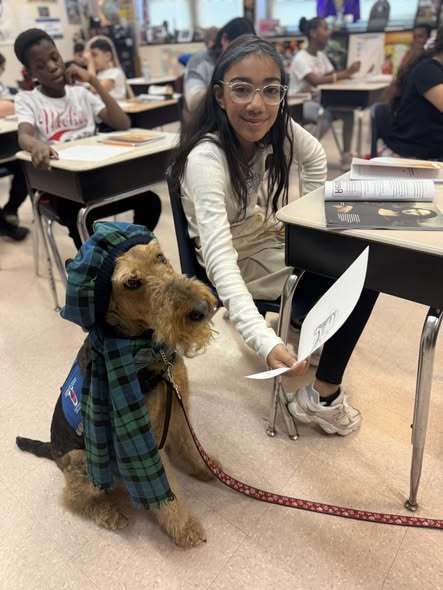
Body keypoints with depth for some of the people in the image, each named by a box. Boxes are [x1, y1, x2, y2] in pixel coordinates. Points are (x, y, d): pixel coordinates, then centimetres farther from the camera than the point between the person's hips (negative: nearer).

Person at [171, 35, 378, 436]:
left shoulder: (278, 128, -13)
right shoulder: (206, 159, -33)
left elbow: (315, 159, 10)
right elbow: (220, 259, -44)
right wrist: (265, 341, -55)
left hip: (270, 240, 7)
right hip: (241, 265, -6)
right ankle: (323, 398, 2)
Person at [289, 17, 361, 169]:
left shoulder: (321, 55, 13)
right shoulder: (301, 58, -14)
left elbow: (331, 76, 6)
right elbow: (315, 81, -28)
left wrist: (347, 72, -14)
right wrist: (343, 74, -31)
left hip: (317, 100, 8)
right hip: (300, 104, -8)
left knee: (348, 111, -12)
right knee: (327, 113, -34)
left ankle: (346, 154, -9)